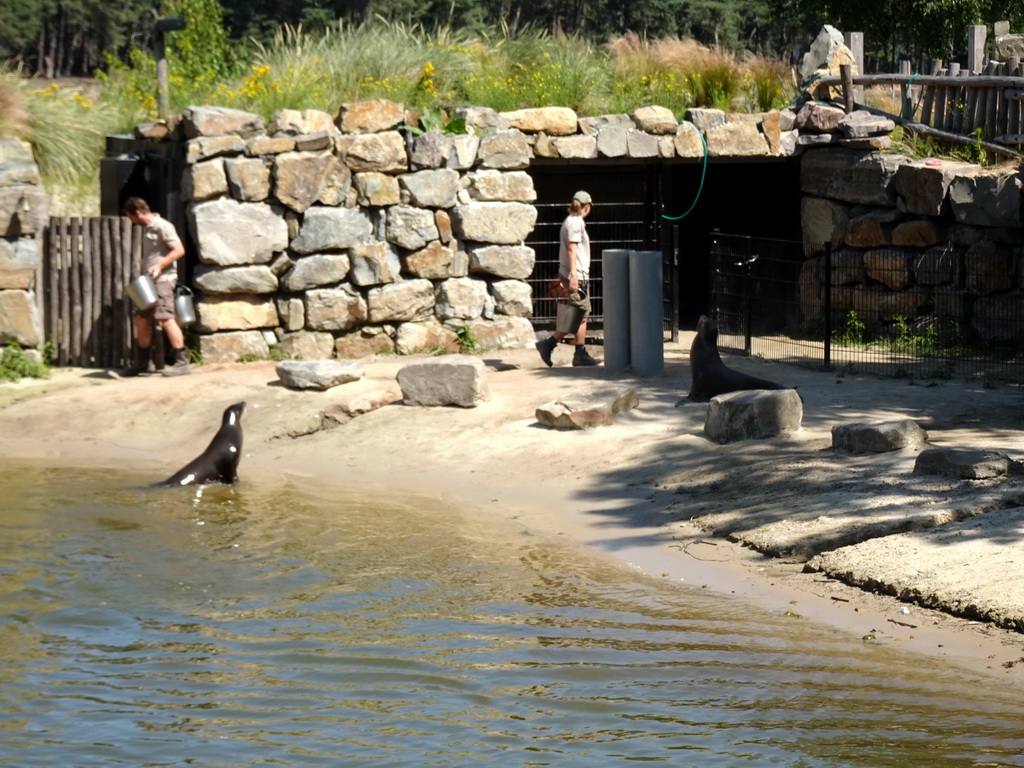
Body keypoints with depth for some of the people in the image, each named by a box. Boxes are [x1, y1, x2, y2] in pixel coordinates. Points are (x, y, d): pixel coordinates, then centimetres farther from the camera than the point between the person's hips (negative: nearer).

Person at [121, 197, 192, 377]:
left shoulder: (162, 227, -11)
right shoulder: (148, 229, 17)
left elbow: (179, 250, -17)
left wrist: (159, 266, -23)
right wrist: (147, 270, 13)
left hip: (163, 279, -10)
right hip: (149, 281, 10)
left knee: (165, 318, -16)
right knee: (140, 318, 12)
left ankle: (182, 362, -16)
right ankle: (144, 363, 21)